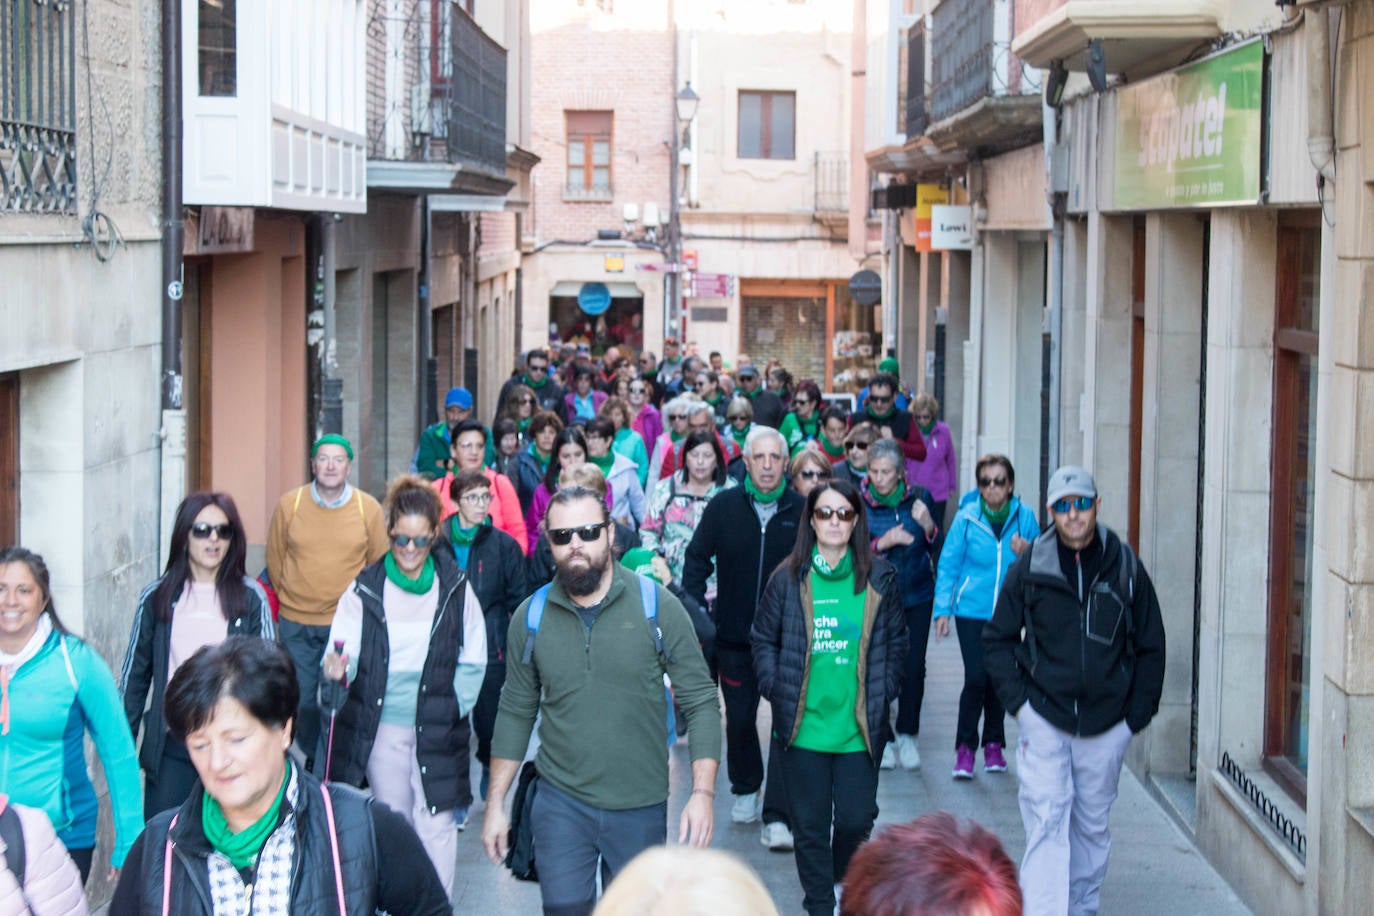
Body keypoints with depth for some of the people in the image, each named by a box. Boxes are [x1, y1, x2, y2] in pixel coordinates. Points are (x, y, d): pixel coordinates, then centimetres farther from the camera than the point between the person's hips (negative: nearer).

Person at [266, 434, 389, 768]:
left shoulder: (369, 508, -3)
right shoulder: (288, 504, -3)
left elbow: (380, 564, 7)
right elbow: (275, 559, 9)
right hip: (296, 625, 1)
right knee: (300, 697, 9)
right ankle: (311, 757, 30)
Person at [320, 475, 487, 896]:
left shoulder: (456, 589, 0)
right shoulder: (364, 589, 0)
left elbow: (473, 663, 6)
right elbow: (342, 652, -6)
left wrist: (451, 710, -5)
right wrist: (337, 669, -29)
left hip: (436, 730, -1)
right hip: (381, 728, 1)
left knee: (436, 827, -6)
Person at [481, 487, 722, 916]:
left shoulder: (657, 606, -7)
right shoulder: (530, 618, 1)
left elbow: (700, 701, -4)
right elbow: (515, 713, 9)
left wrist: (703, 792, -12)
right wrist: (496, 803, 7)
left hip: (641, 806, -1)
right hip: (560, 803, 1)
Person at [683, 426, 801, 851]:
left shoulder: (802, 510, -3)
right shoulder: (724, 506, 0)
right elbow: (697, 557, 9)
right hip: (734, 637, 2)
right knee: (739, 718, 14)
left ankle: (777, 817, -5)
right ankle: (746, 790, 38)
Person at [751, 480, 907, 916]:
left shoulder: (879, 577, 1)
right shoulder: (788, 578, 0)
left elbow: (896, 642, 9)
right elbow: (763, 638, 8)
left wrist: (882, 695, 2)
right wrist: (776, 691, -1)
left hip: (860, 728, 0)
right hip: (802, 728, 0)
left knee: (856, 819, 4)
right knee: (810, 825, 7)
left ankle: (846, 879, 35)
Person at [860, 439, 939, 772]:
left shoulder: (920, 497, 0)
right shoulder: (859, 503, -5)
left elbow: (939, 551, 5)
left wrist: (929, 527, -14)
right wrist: (882, 543, -20)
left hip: (917, 597, 1)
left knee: (914, 668, -1)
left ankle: (907, 736, 14)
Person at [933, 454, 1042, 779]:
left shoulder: (1024, 517, -1)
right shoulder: (967, 517, -6)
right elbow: (948, 564, 0)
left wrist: (1027, 553, -12)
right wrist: (943, 609, -4)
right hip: (971, 611, -2)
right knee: (976, 677, -10)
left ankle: (993, 744, 24)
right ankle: (965, 747, 2)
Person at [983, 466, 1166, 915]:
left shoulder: (1125, 566, -1)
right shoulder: (1030, 566, -3)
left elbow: (1151, 646, 8)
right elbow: (997, 638, 7)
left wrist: (1137, 714, 3)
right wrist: (1018, 701, -2)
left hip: (1106, 725, 2)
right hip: (1044, 721, -2)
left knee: (1092, 826, 13)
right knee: (1046, 823, -12)